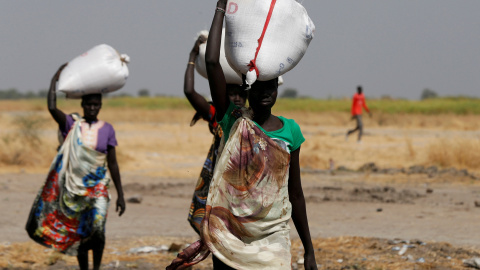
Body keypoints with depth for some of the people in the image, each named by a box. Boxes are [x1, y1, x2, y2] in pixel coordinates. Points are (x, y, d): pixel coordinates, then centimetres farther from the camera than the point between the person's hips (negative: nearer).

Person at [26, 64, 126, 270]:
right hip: (73, 187, 1)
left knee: (97, 226, -21)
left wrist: (120, 195, 1)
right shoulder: (71, 124, 0)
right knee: (78, 234, 6)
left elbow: (112, 163, 4)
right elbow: (52, 108, -19)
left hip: (97, 186, -1)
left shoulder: (106, 129, 1)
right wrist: (55, 79, -11)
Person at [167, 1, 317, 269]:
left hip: (273, 236, 2)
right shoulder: (234, 121, 0)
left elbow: (295, 193, 12)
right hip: (231, 234, -1)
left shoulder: (290, 130, 7)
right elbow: (212, 63, -11)